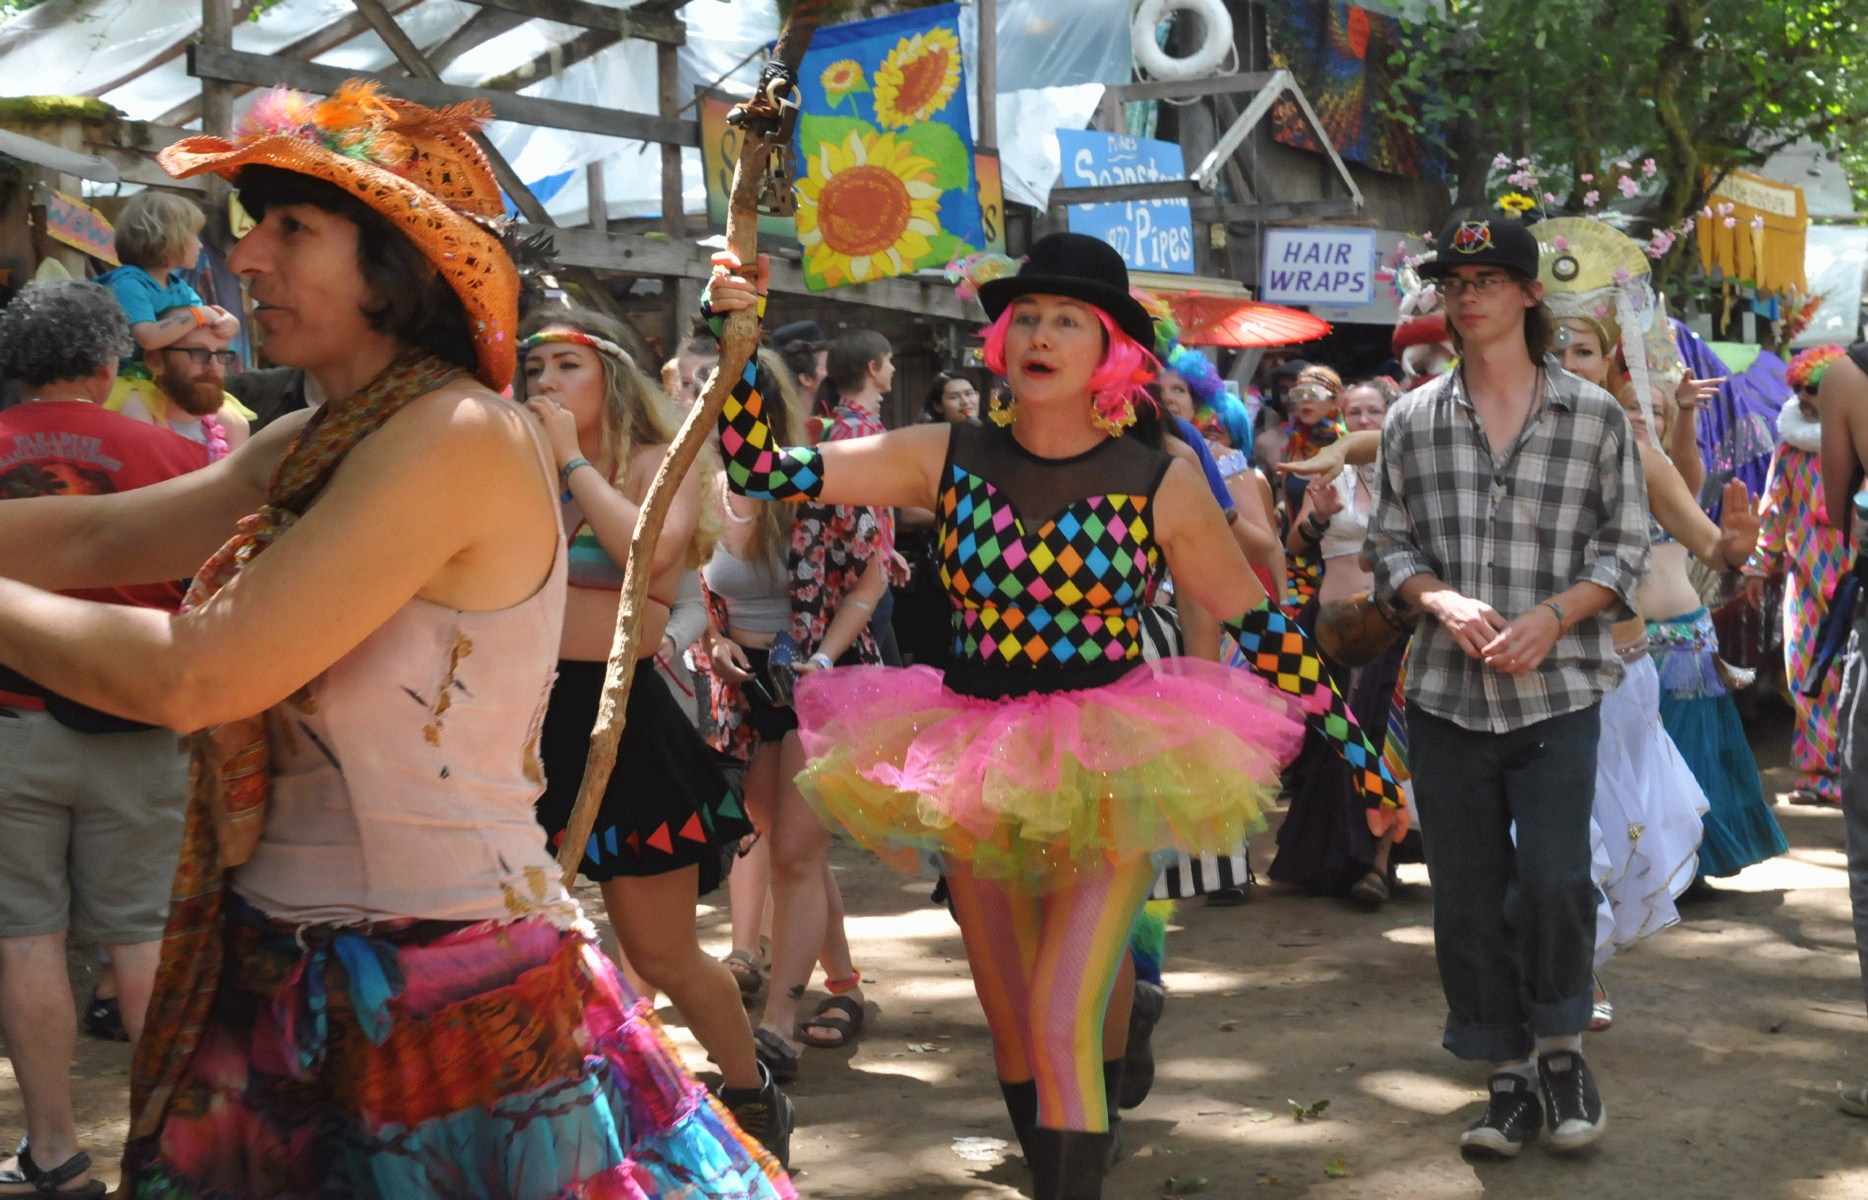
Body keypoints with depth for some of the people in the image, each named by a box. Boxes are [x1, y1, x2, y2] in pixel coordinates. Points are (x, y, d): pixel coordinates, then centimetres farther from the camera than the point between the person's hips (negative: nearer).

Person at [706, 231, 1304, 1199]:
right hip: (977, 770, 3)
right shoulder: (948, 459, -3)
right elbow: (761, 468, -7)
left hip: (1111, 777, -3)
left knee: (1063, 1024, -14)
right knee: (1012, 1025, 15)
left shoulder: (1162, 485, -9)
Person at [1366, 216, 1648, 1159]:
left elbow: (1625, 550, 3)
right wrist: (1441, 599, -11)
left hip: (1557, 688, -2)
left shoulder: (1594, 416, 1)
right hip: (1447, 692, 2)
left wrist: (1551, 617, -13)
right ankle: (1507, 1080, 19)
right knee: (1466, 896, 5)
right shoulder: (1412, 420, 6)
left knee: (1553, 877, -11)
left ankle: (1560, 1046, 16)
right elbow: (1388, 544, 9)